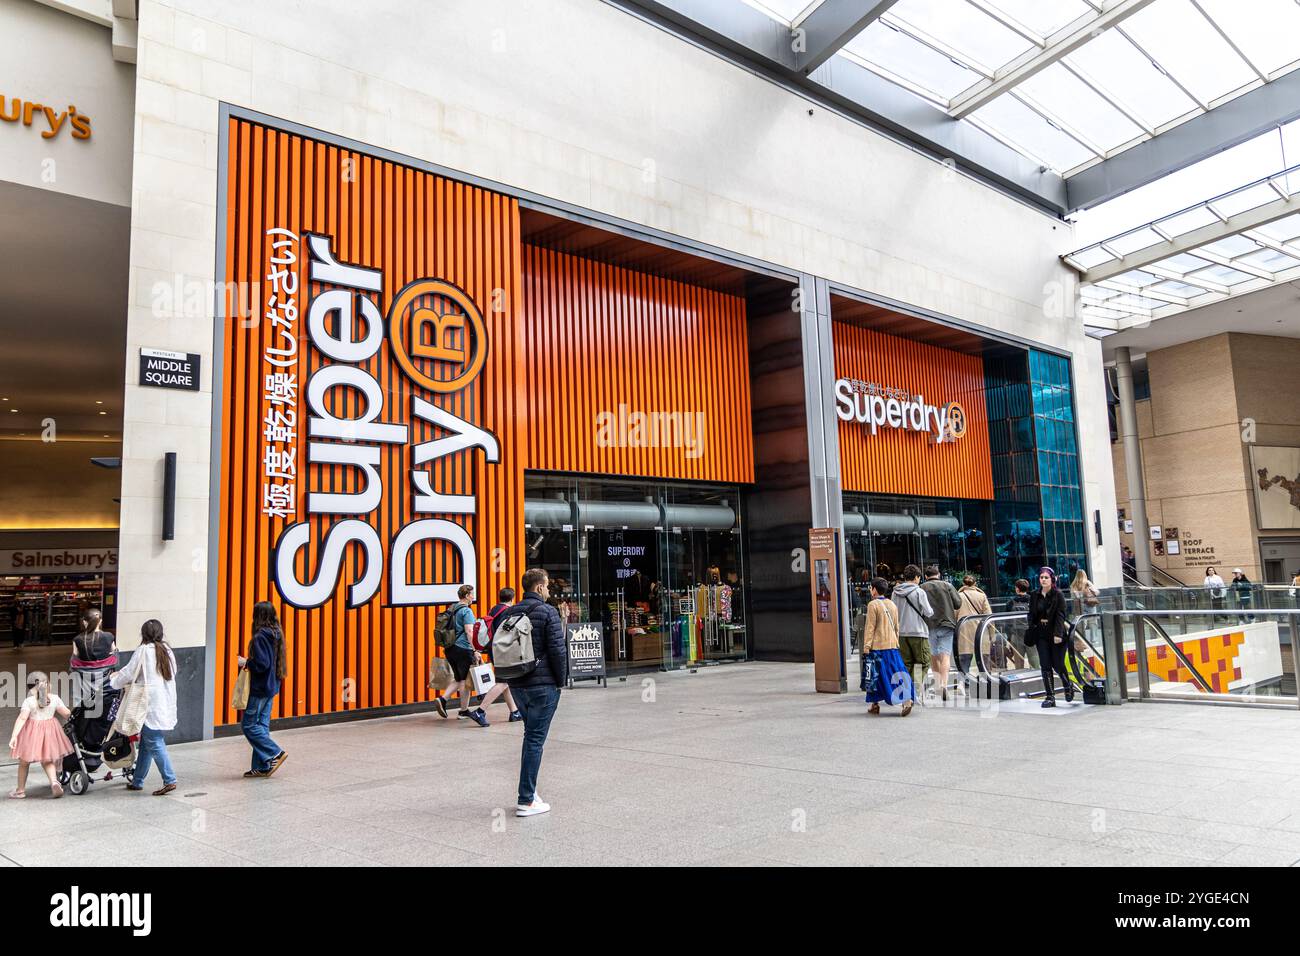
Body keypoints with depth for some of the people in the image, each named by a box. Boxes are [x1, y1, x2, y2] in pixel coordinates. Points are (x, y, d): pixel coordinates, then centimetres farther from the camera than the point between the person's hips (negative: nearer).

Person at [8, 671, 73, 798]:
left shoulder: (29, 701, -10)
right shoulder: (54, 698, -3)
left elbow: (22, 718, -20)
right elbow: (67, 713, 0)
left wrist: (14, 736, -22)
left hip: (32, 732, -2)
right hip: (49, 730, 2)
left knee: (24, 762, 17)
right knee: (47, 761, 15)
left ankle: (20, 790, 27)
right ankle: (54, 781, -10)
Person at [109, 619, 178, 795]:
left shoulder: (144, 650, -8)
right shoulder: (167, 650, 11)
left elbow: (129, 673, -3)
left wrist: (114, 680, 19)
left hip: (151, 705, -7)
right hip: (167, 704, 7)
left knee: (154, 744, -4)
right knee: (146, 743, 16)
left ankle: (169, 780, -9)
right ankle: (137, 781, 23)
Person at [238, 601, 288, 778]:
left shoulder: (260, 636, -19)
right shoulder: (276, 634, 8)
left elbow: (262, 664, -24)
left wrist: (246, 662, -9)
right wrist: (250, 661, 16)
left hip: (259, 688, -9)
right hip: (271, 687, 9)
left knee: (249, 724, 1)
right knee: (262, 725, 12)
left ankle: (275, 753, -3)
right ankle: (262, 767, 14)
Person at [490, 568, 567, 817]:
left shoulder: (509, 613, 9)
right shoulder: (547, 612, -10)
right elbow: (557, 650, -14)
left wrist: (510, 675, 16)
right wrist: (561, 680, -3)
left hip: (516, 684, 7)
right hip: (543, 685, -6)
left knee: (531, 735, 20)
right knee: (535, 739, -1)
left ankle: (528, 790, 24)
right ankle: (526, 801, 1)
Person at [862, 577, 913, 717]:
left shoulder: (873, 604, -8)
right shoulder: (892, 605, 12)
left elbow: (870, 628, -10)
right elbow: (896, 627, 17)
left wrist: (866, 647, -9)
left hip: (877, 646, -5)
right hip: (892, 645, 5)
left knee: (875, 675, 5)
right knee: (896, 674, 3)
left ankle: (875, 704, 11)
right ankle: (907, 700, -12)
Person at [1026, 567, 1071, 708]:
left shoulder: (1058, 595, -5)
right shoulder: (1034, 596, 8)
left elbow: (1060, 615, -11)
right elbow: (1031, 615, 13)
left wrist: (1058, 634, -19)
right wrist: (1031, 632, 2)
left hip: (1056, 634, -4)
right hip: (1041, 634, 4)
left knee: (1058, 664, 1)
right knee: (1045, 666, 1)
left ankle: (1068, 687, 31)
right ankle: (1050, 696, 5)